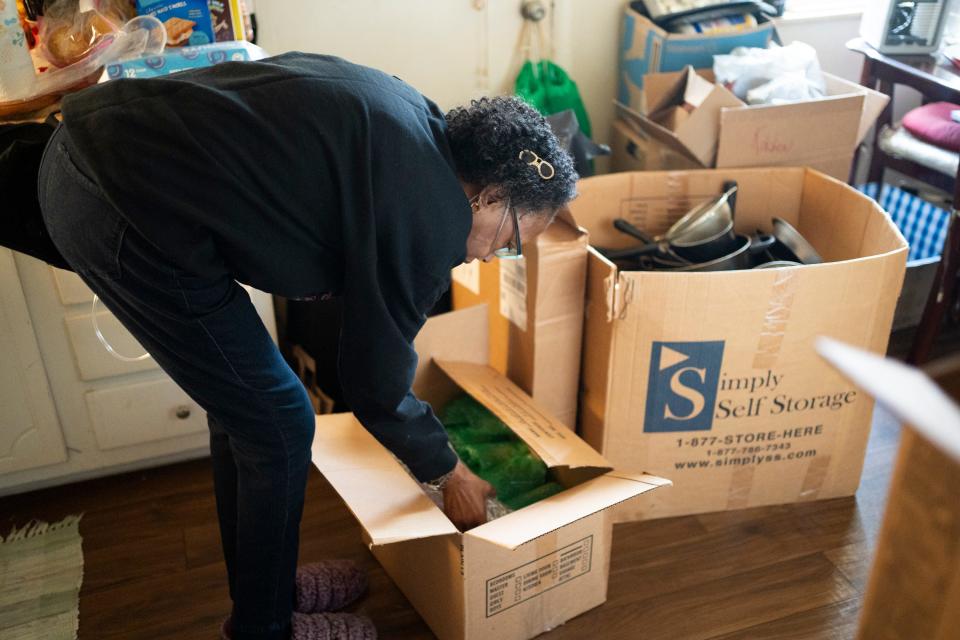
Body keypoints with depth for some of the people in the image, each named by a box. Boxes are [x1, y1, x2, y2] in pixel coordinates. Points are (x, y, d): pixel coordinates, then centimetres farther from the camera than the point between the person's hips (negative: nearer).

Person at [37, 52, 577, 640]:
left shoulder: (414, 120, 12)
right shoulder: (431, 215, -14)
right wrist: (450, 473, 12)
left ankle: (269, 584, 41)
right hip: (137, 220, -10)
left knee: (244, 401, 21)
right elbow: (376, 383, -4)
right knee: (279, 430, 5)